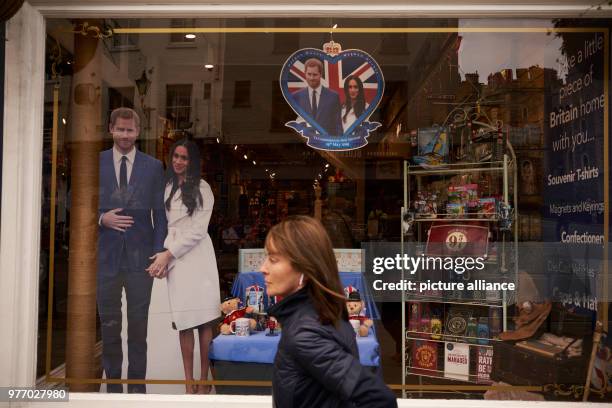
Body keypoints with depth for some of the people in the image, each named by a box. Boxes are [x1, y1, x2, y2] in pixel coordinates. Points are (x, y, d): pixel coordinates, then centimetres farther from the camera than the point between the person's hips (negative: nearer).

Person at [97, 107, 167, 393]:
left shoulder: (154, 166, 4)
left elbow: (160, 213, 4)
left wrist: (159, 252, -4)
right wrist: (101, 218, -13)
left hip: (140, 256, 0)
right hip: (106, 255, 1)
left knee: (139, 325, 8)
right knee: (109, 324, 10)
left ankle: (137, 385, 21)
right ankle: (113, 382, 24)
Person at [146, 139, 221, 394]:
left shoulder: (202, 188, 2)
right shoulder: (166, 187, 16)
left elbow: (198, 230, -4)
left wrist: (168, 254, -6)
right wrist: (162, 256, 0)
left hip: (197, 257, -3)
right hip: (173, 260, 3)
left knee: (203, 319, -4)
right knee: (183, 321, 1)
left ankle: (204, 380, 2)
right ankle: (189, 382, 4)